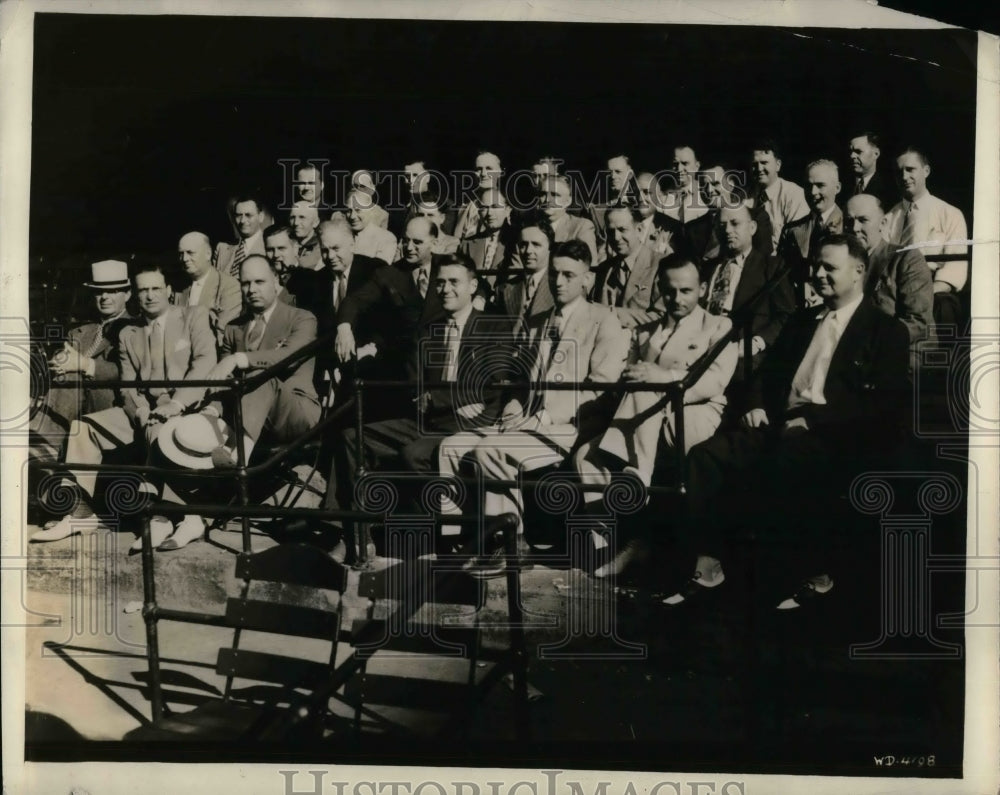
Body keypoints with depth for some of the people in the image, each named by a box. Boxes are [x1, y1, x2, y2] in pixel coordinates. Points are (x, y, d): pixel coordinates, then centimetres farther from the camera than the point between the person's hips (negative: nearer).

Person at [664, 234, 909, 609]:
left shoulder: (885, 331, 5)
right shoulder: (801, 321, 25)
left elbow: (880, 403, -7)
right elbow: (768, 373, 30)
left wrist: (812, 419, -17)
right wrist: (758, 406, 7)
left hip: (837, 437, -6)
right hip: (781, 426, 6)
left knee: (787, 461, -39)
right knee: (706, 455, -18)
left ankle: (816, 577, -22)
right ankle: (707, 568, -15)